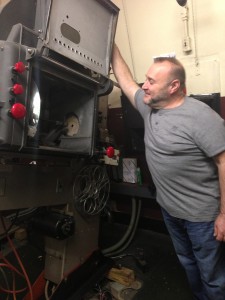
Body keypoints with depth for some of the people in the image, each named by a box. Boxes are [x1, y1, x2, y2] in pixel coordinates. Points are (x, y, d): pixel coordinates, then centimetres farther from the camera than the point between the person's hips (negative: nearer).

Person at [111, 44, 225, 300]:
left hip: (202, 214, -7)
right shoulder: (149, 106, 0)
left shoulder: (200, 116, -23)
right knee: (187, 263, 28)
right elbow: (125, 80, 10)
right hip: (168, 208, 7)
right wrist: (112, 48, 12)